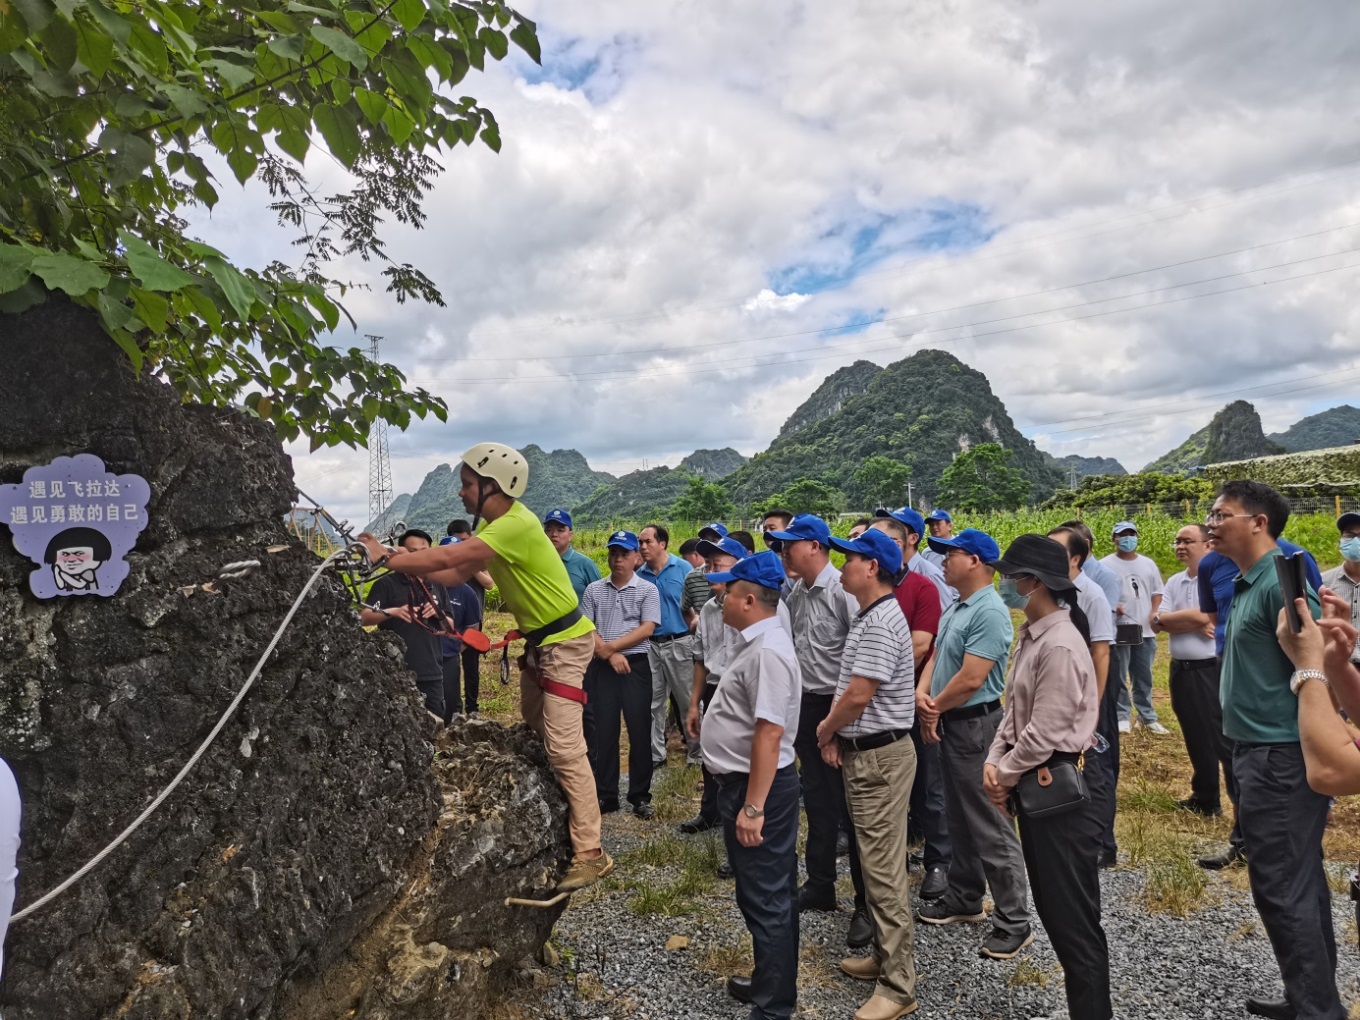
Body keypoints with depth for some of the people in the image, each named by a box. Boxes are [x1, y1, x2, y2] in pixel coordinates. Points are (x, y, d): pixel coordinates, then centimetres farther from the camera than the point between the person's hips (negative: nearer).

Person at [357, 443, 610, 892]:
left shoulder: (516, 525, -26)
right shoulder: (494, 524, 6)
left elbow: (446, 558, -28)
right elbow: (457, 573, 5)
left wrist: (385, 558, -17)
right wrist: (400, 559, -5)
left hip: (564, 641, -10)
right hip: (538, 640, 10)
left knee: (564, 748, -11)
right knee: (533, 733, 18)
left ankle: (591, 854, -5)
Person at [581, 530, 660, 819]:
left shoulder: (647, 590, 0)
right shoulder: (594, 590, 7)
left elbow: (646, 629, -9)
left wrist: (612, 645, -14)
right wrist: (608, 654, -10)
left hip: (636, 666, -2)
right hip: (601, 667, 2)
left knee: (640, 731, 3)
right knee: (602, 731, 6)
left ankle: (640, 795, 15)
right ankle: (605, 794, 17)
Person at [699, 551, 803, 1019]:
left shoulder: (767, 651, -23)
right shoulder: (758, 643, 10)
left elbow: (769, 733, -28)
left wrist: (753, 806, -27)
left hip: (758, 788, -10)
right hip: (744, 783, 10)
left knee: (766, 899, 3)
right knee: (766, 895, 22)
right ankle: (770, 982, 38)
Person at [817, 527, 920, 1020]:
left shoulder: (881, 622, -20)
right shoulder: (867, 616, 12)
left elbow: (858, 695, -23)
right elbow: (848, 689, 15)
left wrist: (824, 730, -6)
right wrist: (835, 734, 2)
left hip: (880, 757, -10)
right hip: (863, 753, 10)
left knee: (885, 869, -2)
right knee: (874, 862, 19)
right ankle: (886, 955, 32)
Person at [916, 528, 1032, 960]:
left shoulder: (989, 613, -21)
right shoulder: (957, 608, 10)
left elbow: (970, 680, -24)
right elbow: (937, 656, 12)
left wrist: (935, 708, -9)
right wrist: (922, 694, -7)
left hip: (975, 725, -10)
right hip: (950, 724, 10)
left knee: (990, 827, -1)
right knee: (960, 819, 20)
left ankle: (1014, 921, 10)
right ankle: (964, 898, 33)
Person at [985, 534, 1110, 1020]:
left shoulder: (1060, 645, -22)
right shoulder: (1030, 636, 7)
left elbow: (1045, 734, -22)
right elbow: (1014, 710, 12)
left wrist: (1005, 776, -10)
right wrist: (994, 761, 0)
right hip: (1032, 783, 10)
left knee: (1072, 913, 4)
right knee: (1050, 905, 21)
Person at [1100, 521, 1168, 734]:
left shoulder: (1148, 564, 12)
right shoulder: (1106, 565, -4)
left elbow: (1157, 592, 17)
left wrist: (1154, 613, 0)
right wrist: (1111, 606, -24)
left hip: (1145, 630, 4)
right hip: (1117, 629, -4)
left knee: (1144, 678, 13)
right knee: (1118, 677, 2)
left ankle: (1148, 717, 22)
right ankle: (1122, 717, 11)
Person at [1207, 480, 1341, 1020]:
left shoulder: (1281, 583, -17)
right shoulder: (1246, 585, 13)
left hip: (1279, 758, -10)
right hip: (1266, 753, 10)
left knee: (1283, 890, -1)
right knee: (1301, 885, 18)